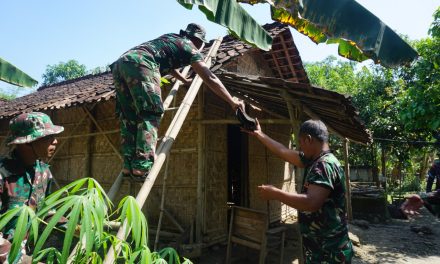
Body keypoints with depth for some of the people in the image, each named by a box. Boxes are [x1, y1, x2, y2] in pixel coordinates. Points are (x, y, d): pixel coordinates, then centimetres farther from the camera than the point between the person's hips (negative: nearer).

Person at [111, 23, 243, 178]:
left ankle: (129, 165, 0)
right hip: (139, 64, -8)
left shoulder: (169, 38, 35)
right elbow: (210, 79, 5)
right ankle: (142, 166, -20)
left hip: (120, 62, 8)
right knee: (150, 116, -9)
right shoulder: (190, 48, 13)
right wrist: (233, 102, 9)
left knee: (129, 118, 7)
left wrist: (185, 81, 63)